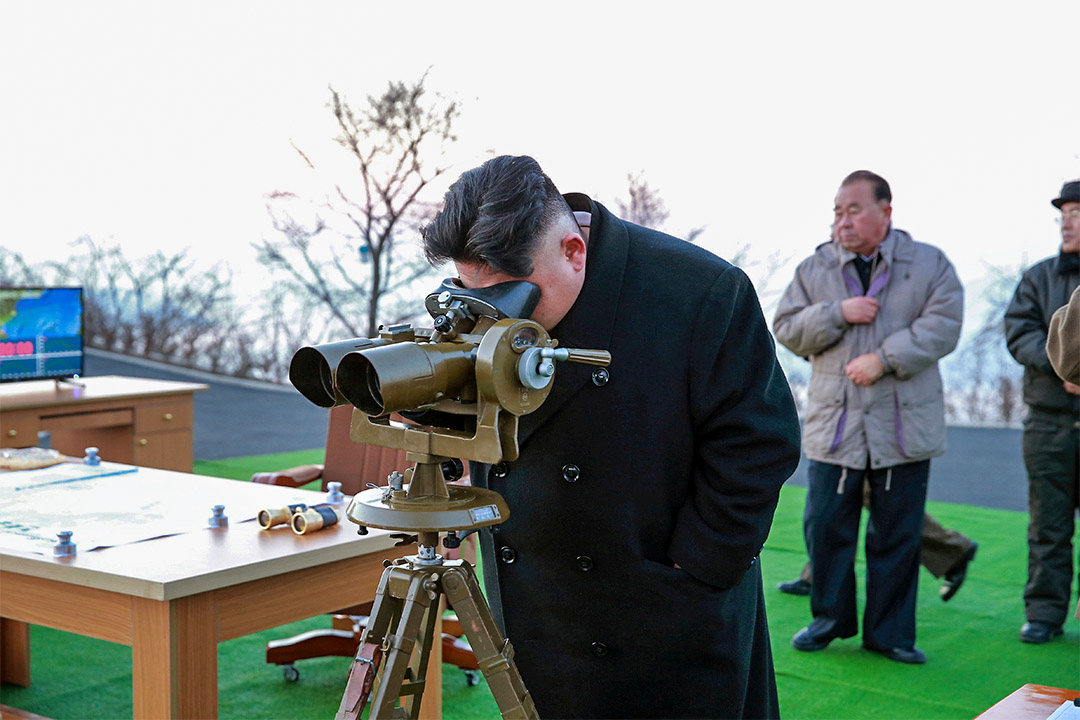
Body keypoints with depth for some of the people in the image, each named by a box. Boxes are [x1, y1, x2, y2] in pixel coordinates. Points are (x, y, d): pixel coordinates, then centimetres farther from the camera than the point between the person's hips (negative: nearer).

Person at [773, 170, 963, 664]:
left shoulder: (930, 265, 4)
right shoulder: (814, 268, 9)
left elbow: (942, 326, -8)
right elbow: (786, 329, 3)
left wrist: (884, 359, -18)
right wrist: (838, 313, -12)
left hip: (904, 425, -1)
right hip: (834, 424, 1)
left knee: (898, 535, 5)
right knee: (826, 525, 2)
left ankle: (889, 632, 16)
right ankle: (830, 618, 20)